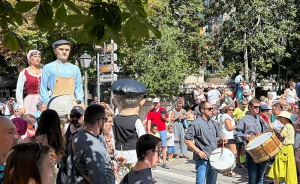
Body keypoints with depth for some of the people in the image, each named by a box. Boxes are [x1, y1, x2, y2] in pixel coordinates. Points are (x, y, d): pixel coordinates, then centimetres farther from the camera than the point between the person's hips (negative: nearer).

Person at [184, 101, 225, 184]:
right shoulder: (196, 124, -12)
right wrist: (198, 151, -21)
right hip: (202, 159, -7)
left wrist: (220, 139, 2)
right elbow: (187, 139, -15)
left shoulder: (212, 123, 11)